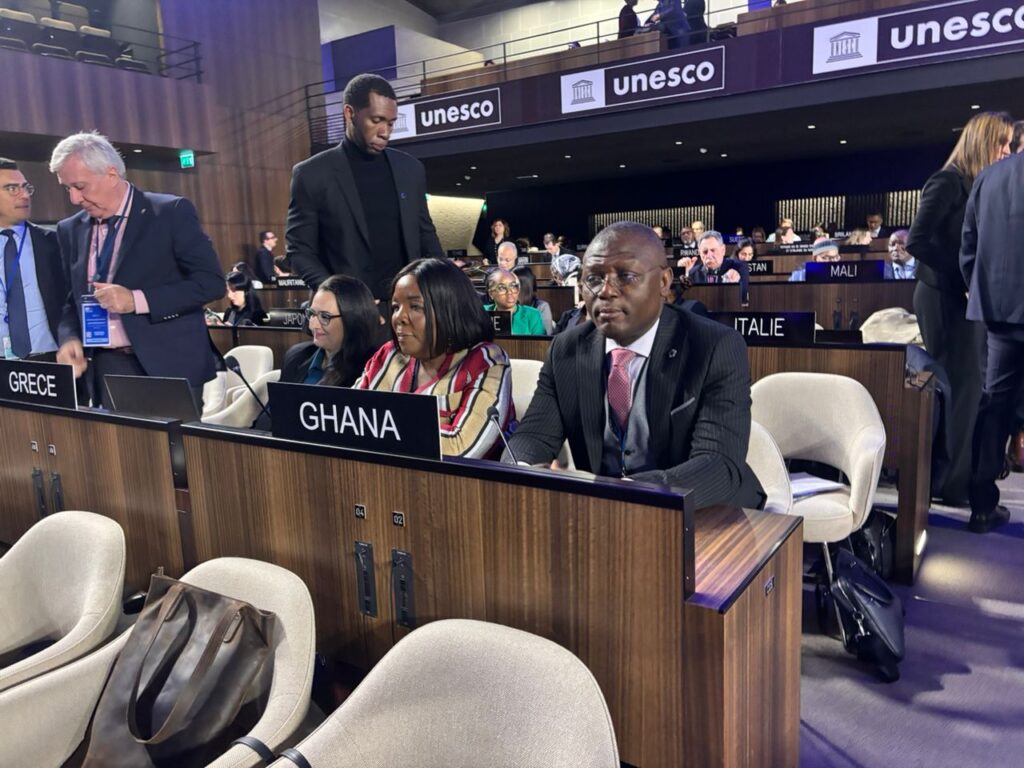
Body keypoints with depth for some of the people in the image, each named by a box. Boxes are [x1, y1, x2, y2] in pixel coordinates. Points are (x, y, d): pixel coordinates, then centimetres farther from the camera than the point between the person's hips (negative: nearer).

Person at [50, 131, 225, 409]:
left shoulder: (172, 212, -5)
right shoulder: (70, 230, 11)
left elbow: (211, 282, -11)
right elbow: (71, 298, 17)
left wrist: (137, 300, -19)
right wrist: (69, 338, -5)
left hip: (168, 366, -4)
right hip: (104, 368, 4)